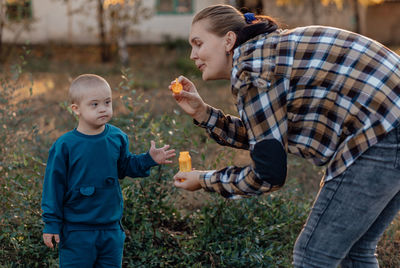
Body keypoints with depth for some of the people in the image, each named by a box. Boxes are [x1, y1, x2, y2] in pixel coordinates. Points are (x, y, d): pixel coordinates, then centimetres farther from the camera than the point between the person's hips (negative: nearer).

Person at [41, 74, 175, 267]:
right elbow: (54, 185, -7)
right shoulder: (64, 146, -12)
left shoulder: (117, 138, 0)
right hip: (76, 231, -4)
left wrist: (149, 159, -3)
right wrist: (51, 224, -5)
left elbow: (125, 167, 14)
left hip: (111, 228, 4)